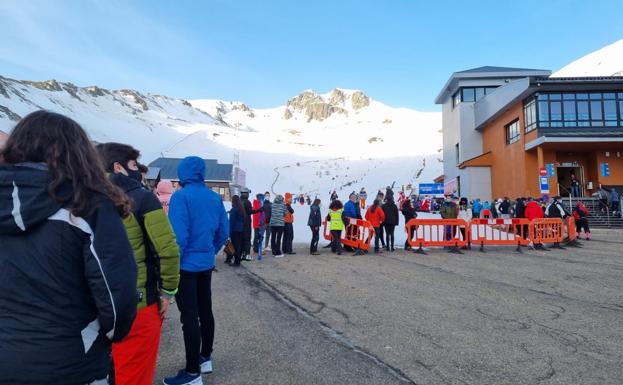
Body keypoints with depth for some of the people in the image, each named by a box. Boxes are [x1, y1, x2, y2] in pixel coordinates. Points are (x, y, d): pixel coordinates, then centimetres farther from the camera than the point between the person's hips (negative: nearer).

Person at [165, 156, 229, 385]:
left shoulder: (181, 197, -16)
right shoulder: (215, 197, 3)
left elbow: (178, 236, -21)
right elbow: (224, 232, 7)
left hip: (187, 266, -7)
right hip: (206, 265, 7)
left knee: (189, 317, 1)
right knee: (205, 311, 17)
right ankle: (206, 358, 32)